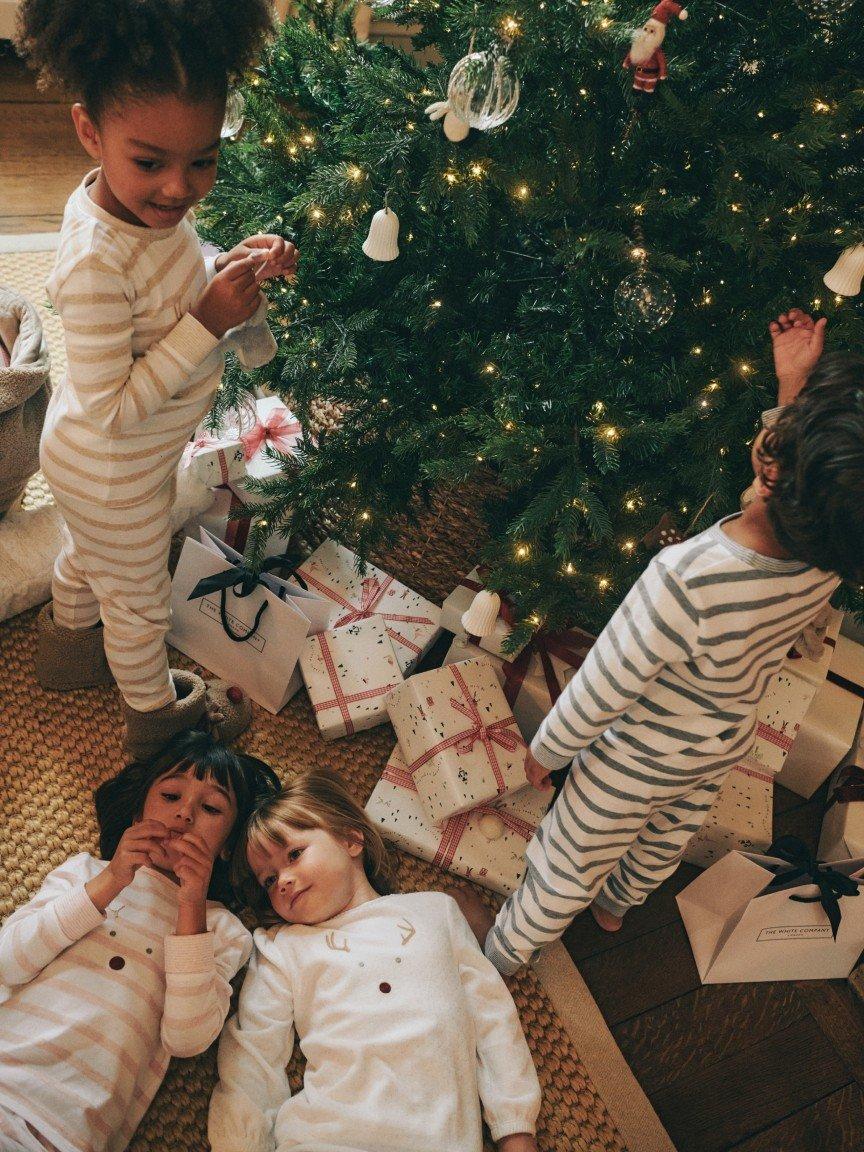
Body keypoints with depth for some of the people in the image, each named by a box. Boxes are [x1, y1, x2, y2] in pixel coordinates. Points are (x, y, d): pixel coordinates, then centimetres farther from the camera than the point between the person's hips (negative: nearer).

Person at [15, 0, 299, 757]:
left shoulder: (153, 204, -12)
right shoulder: (97, 261, -38)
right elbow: (111, 411, -34)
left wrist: (236, 265, -13)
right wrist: (209, 322, -36)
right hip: (115, 477, -8)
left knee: (89, 554, 34)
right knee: (138, 599, 17)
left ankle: (69, 642, 64)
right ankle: (158, 714, 45)